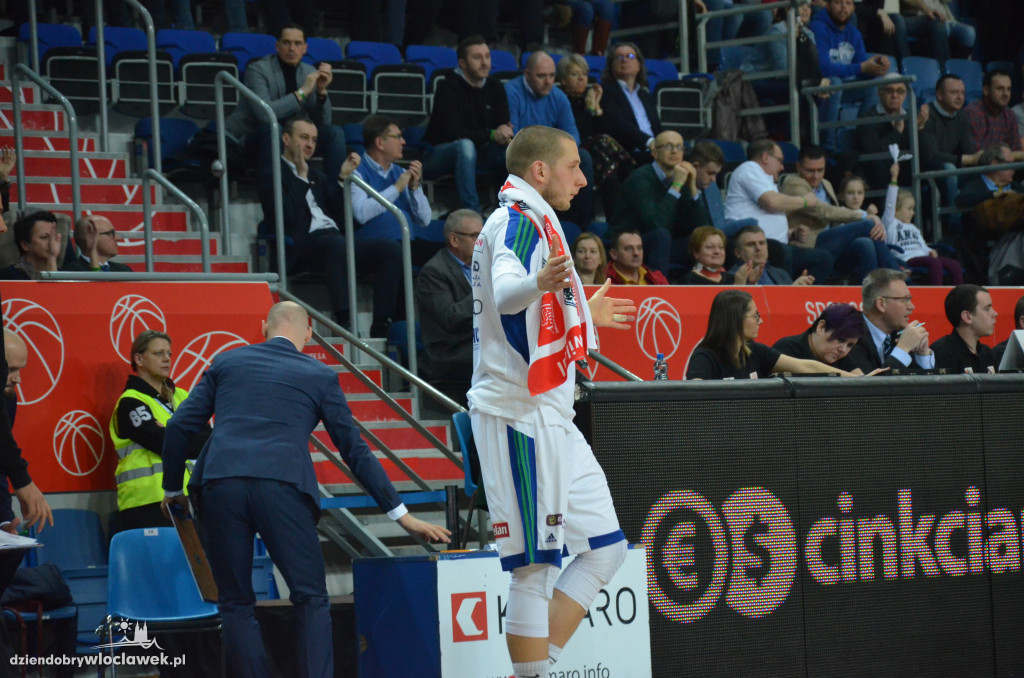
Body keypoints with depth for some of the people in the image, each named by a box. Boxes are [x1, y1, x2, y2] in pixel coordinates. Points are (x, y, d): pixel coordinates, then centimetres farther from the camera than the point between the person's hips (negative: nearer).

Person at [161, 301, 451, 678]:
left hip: (218, 485, 1)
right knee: (311, 600, 9)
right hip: (281, 487, -1)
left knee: (235, 603, 12)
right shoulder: (319, 376, 18)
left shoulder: (227, 362, 21)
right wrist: (402, 515, 21)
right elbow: (354, 451, 17)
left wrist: (172, 490, 29)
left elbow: (180, 426, 15)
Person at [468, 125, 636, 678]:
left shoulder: (530, 222, 21)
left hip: (549, 415, 10)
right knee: (535, 567, -9)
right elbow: (504, 294, -32)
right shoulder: (520, 220, -10)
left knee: (604, 549, 11)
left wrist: (584, 317, 48)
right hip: (522, 414, -10)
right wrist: (540, 283, -54)